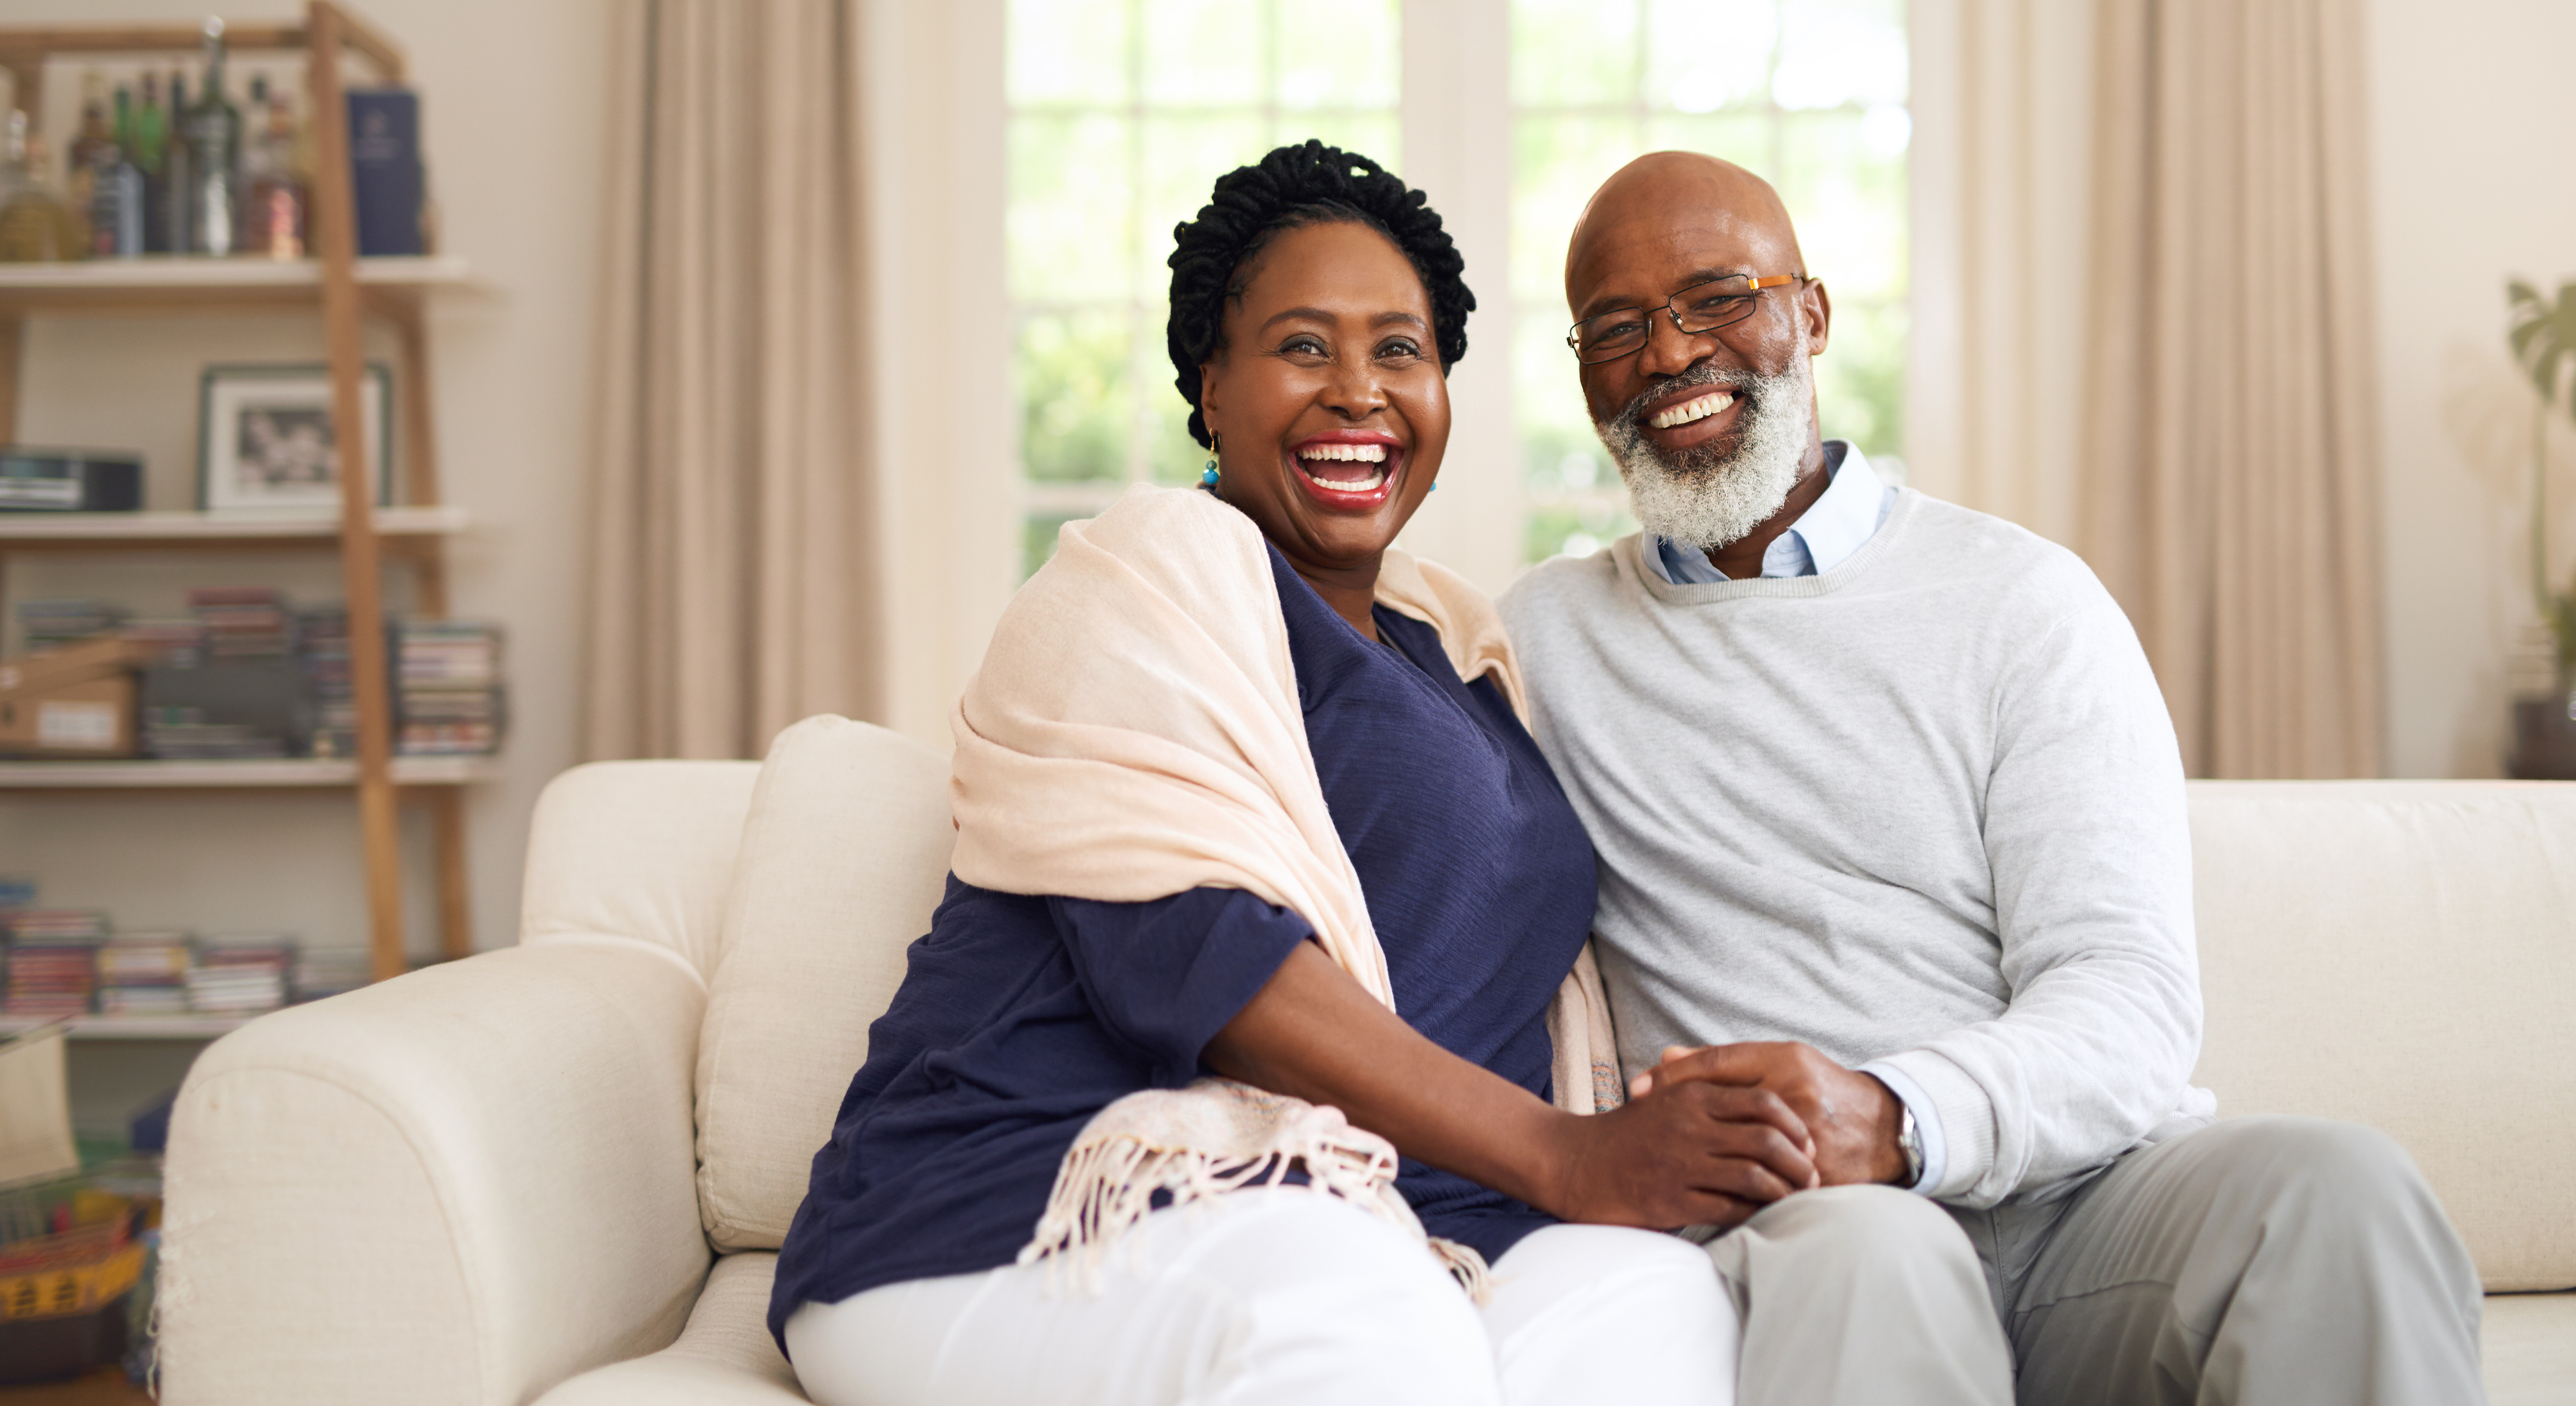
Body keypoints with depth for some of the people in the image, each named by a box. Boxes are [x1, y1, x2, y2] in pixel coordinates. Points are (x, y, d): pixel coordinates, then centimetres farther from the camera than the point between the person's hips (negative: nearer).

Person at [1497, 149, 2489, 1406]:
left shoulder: (2023, 603, 9)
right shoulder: (1538, 641, 14)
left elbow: (2132, 1006, -2)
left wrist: (1896, 1120, -23)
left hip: (2074, 1193, 2)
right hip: (1778, 1236, -2)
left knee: (2338, 1188, -28)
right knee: (1867, 1252, -37)